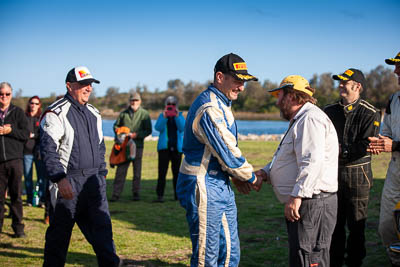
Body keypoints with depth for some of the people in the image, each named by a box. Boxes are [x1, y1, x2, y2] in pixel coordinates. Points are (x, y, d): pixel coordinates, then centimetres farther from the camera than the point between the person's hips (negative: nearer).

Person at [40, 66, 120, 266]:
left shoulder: (94, 114, 15)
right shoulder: (56, 113, -8)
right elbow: (48, 149, -15)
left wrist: (102, 175, 19)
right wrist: (60, 179, -24)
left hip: (93, 181, 6)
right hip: (68, 182, -6)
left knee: (102, 227, 5)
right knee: (59, 234, 4)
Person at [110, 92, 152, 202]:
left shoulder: (144, 114, 4)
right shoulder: (124, 113, 12)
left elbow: (148, 130, 0)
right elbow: (116, 125, 22)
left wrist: (137, 135, -14)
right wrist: (117, 130, 0)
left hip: (138, 145, -1)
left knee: (137, 171, 5)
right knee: (120, 170, -2)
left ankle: (136, 193, 13)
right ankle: (116, 194, 0)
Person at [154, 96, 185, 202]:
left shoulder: (180, 116, 10)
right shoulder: (162, 115, 9)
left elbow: (182, 128, -6)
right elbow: (158, 127, -7)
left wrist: (177, 116, -16)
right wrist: (164, 116, -18)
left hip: (177, 147, 1)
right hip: (164, 147, -1)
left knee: (177, 172, 6)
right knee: (162, 172, -9)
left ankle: (177, 194, 16)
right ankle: (160, 195, -9)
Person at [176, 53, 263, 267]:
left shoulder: (221, 104, 14)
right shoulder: (209, 108, -20)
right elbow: (227, 152, -20)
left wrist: (236, 176, 8)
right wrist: (251, 177, -5)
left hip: (220, 186, 10)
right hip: (203, 187, -10)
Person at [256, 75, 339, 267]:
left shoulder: (310, 118, -14)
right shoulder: (299, 120, 23)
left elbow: (312, 161, -26)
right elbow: (291, 159, 28)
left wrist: (296, 196, -28)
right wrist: (266, 172, 11)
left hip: (312, 203, -11)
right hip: (302, 204, 11)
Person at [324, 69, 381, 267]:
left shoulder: (370, 114, -4)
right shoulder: (329, 111, 11)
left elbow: (366, 146, -12)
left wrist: (340, 151, -17)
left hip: (357, 176, -4)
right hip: (331, 174, 4)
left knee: (356, 224, 4)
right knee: (334, 223, 9)